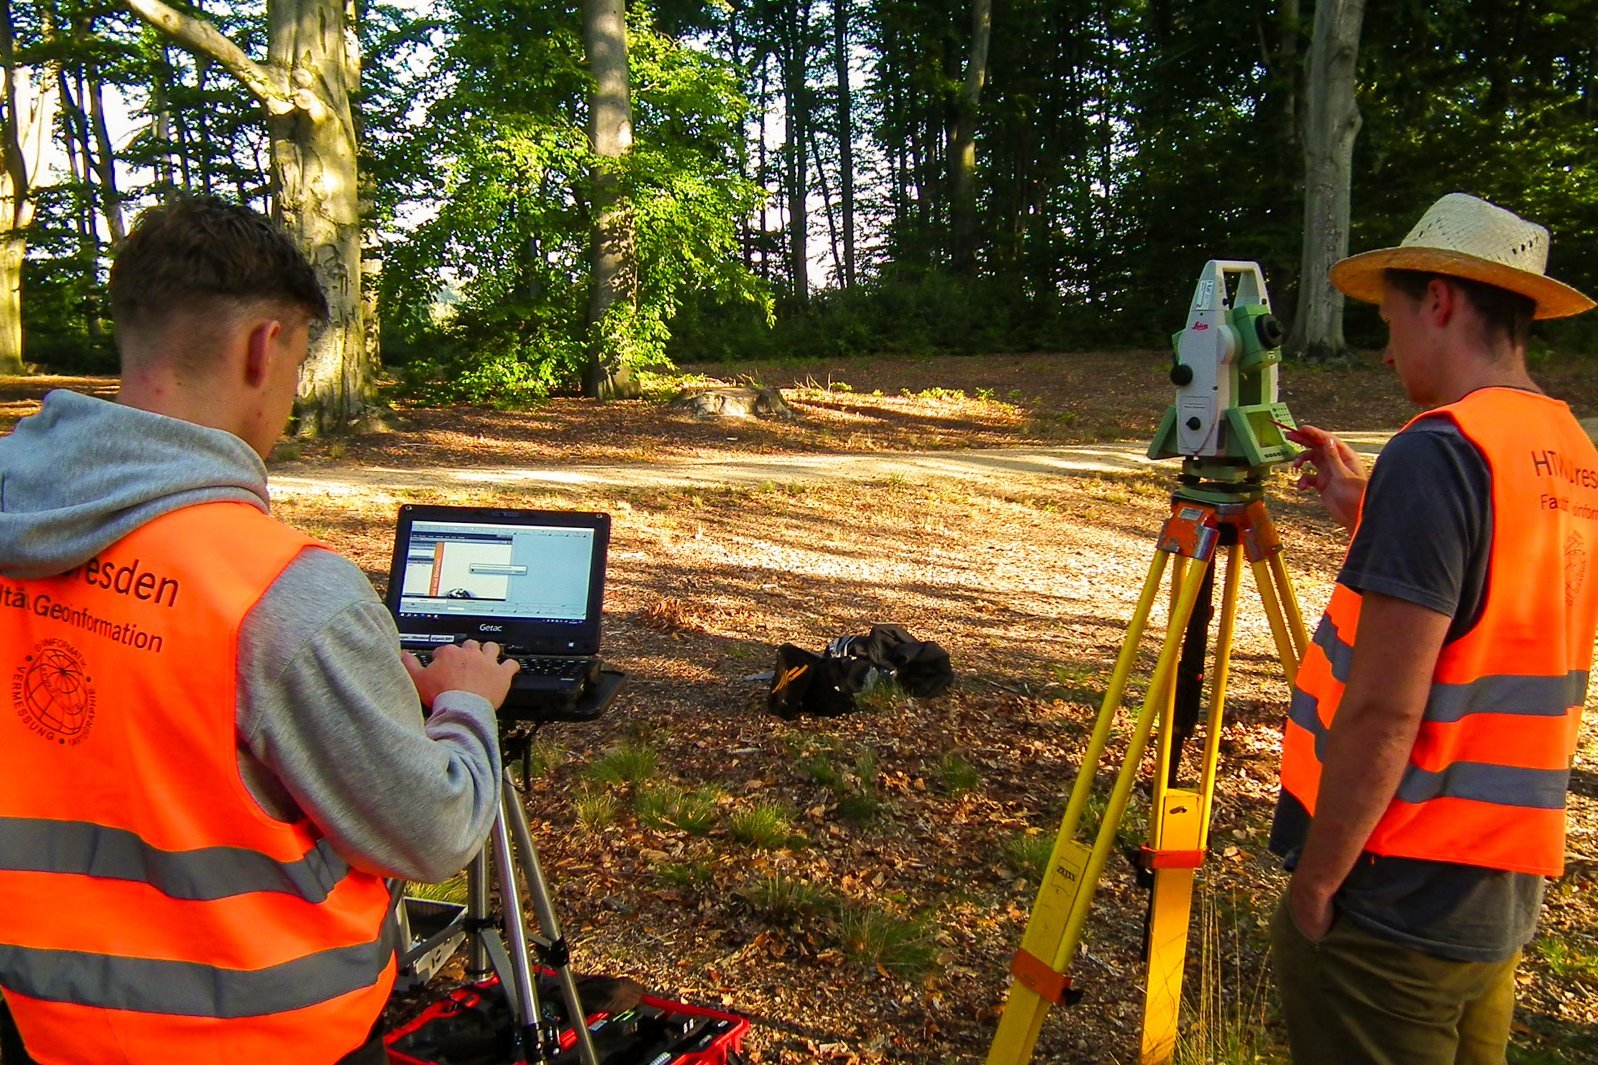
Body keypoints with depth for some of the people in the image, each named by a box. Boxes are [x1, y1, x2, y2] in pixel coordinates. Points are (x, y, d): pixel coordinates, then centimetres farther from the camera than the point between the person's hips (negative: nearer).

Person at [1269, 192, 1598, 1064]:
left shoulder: (1440, 450, -19)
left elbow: (1384, 710, -23)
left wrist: (1312, 886, -13)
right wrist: (1368, 516, 15)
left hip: (1393, 904, -8)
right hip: (1504, 901, 9)